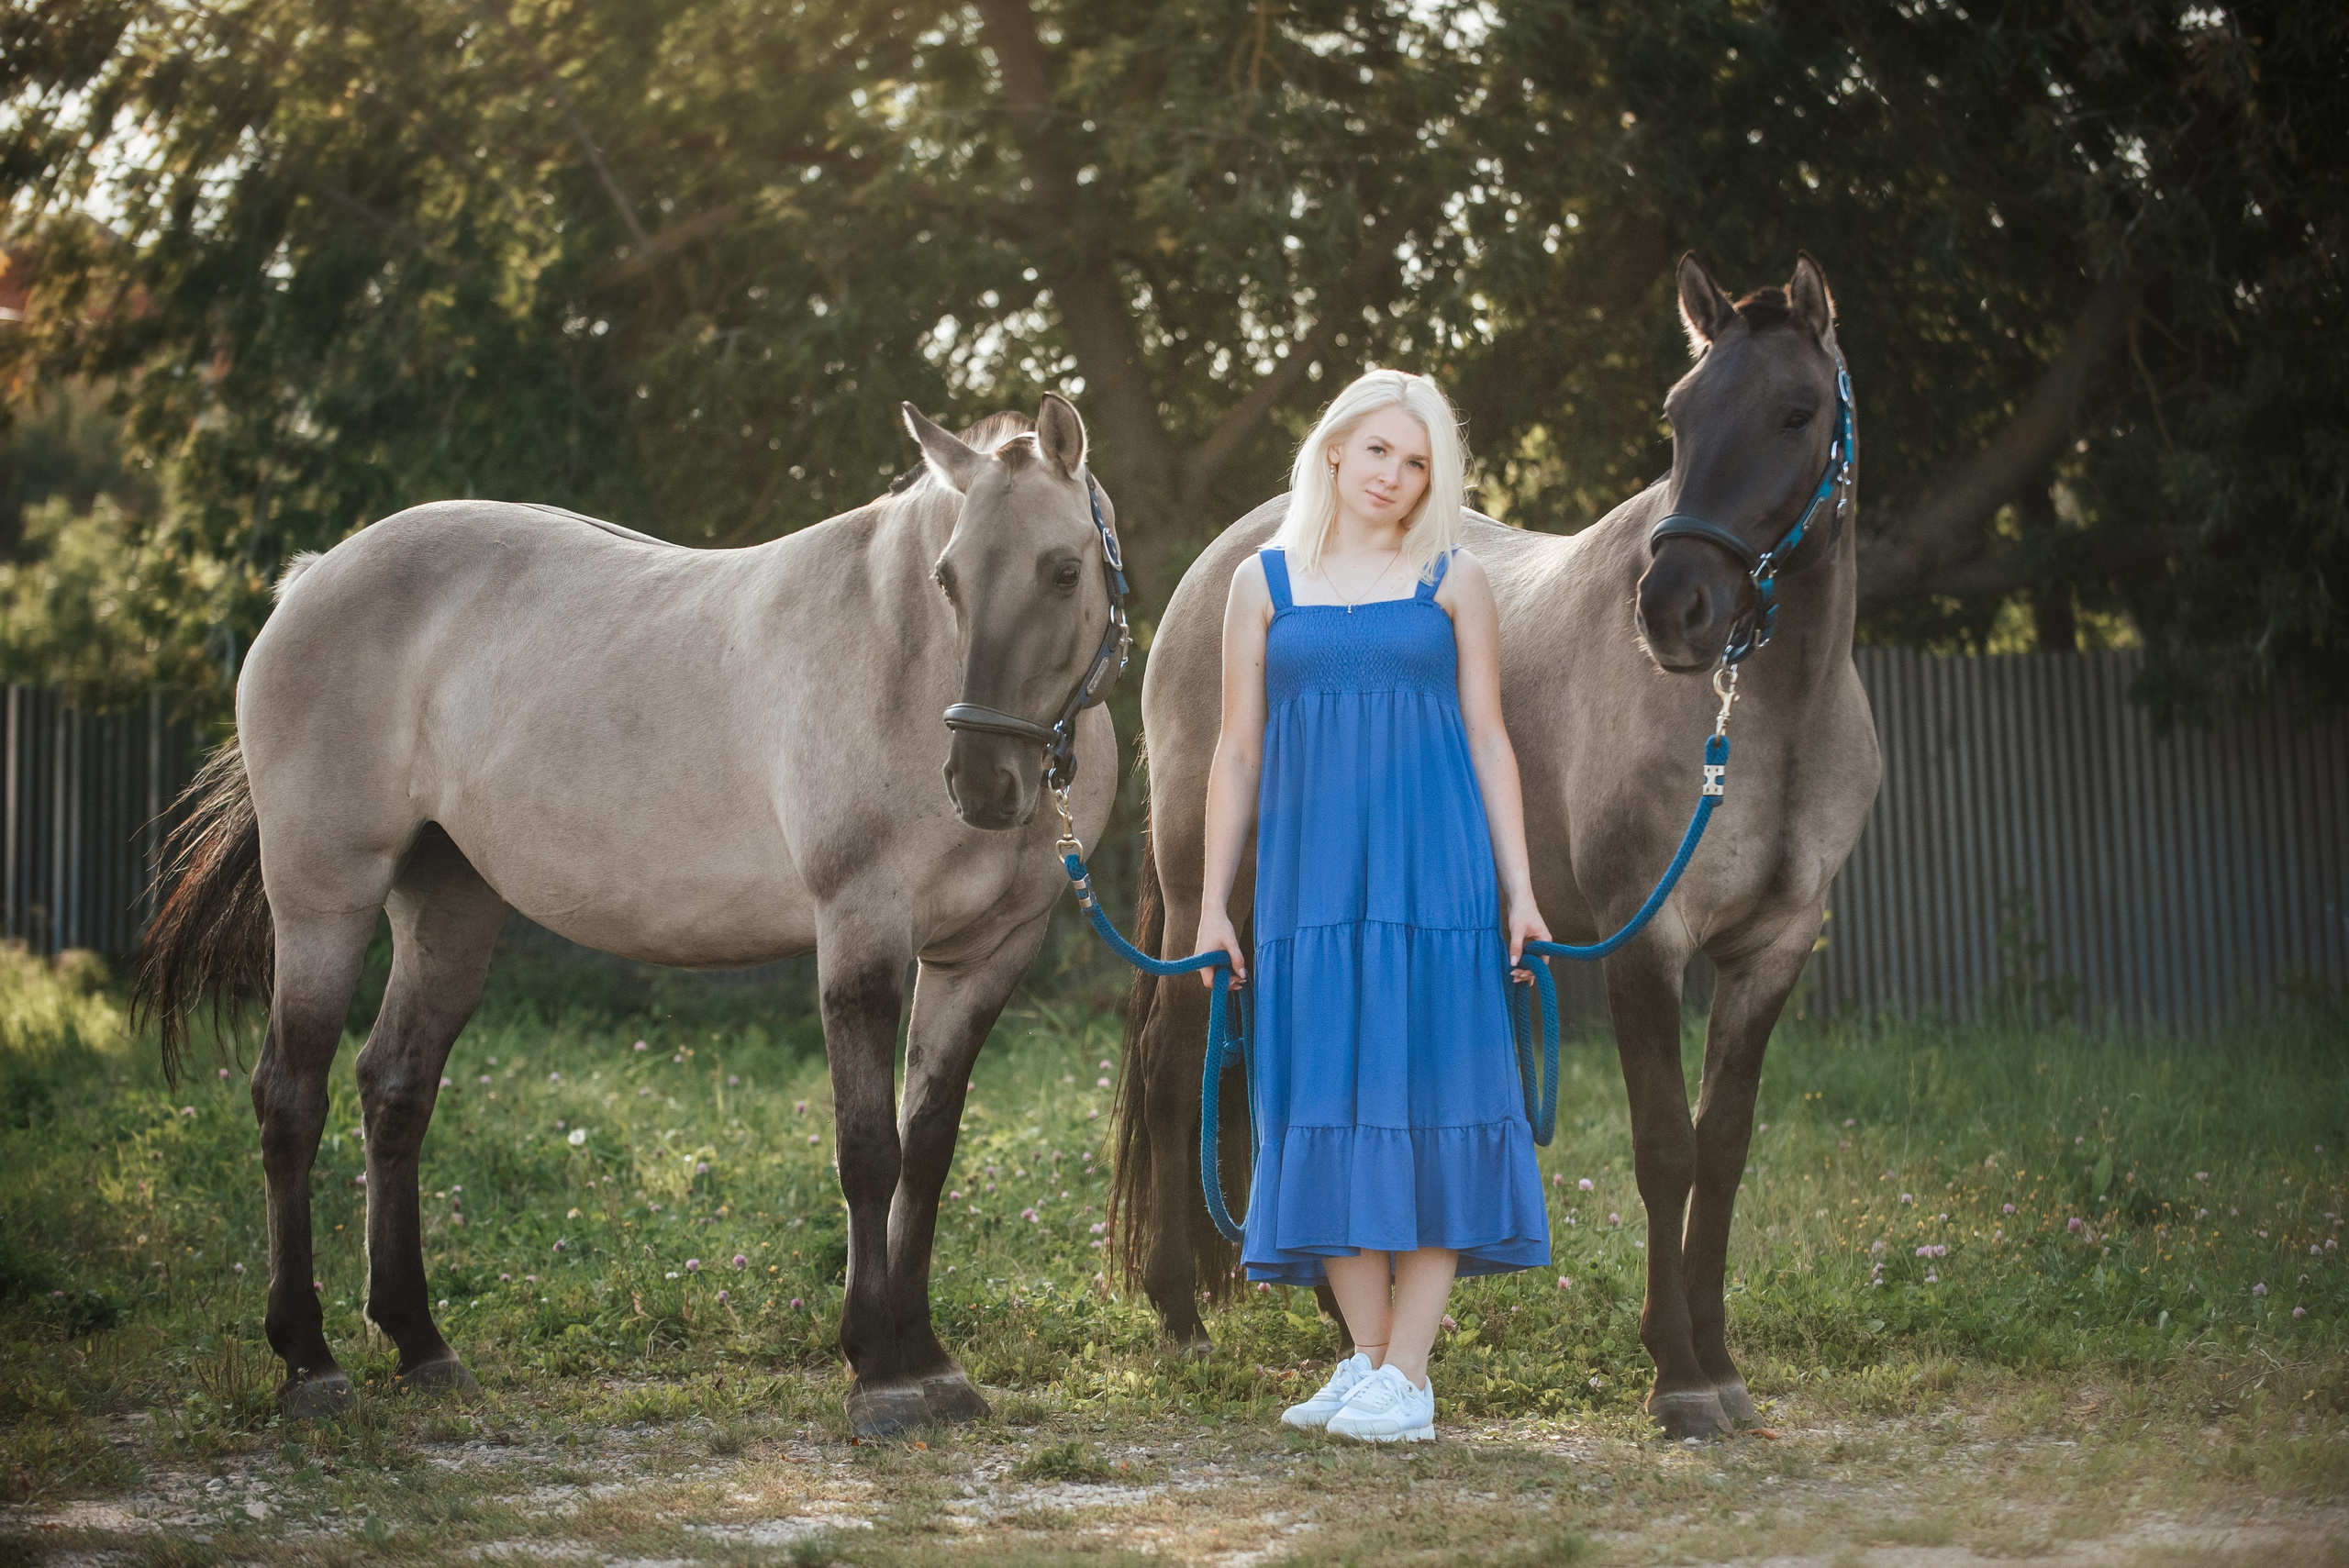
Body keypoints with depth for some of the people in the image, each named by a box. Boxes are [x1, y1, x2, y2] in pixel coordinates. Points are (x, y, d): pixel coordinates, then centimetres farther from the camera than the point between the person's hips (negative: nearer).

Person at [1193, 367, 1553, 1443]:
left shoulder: (1454, 581, 8)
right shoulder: (1264, 581, 10)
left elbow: (1488, 740, 7)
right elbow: (1236, 751, 10)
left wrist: (1519, 891, 0)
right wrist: (1213, 902, 6)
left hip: (1434, 878, -1)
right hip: (1309, 882, 2)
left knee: (1427, 1097, -6)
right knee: (1328, 1109, 2)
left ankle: (1406, 1375, -4)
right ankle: (1367, 1357, 11)